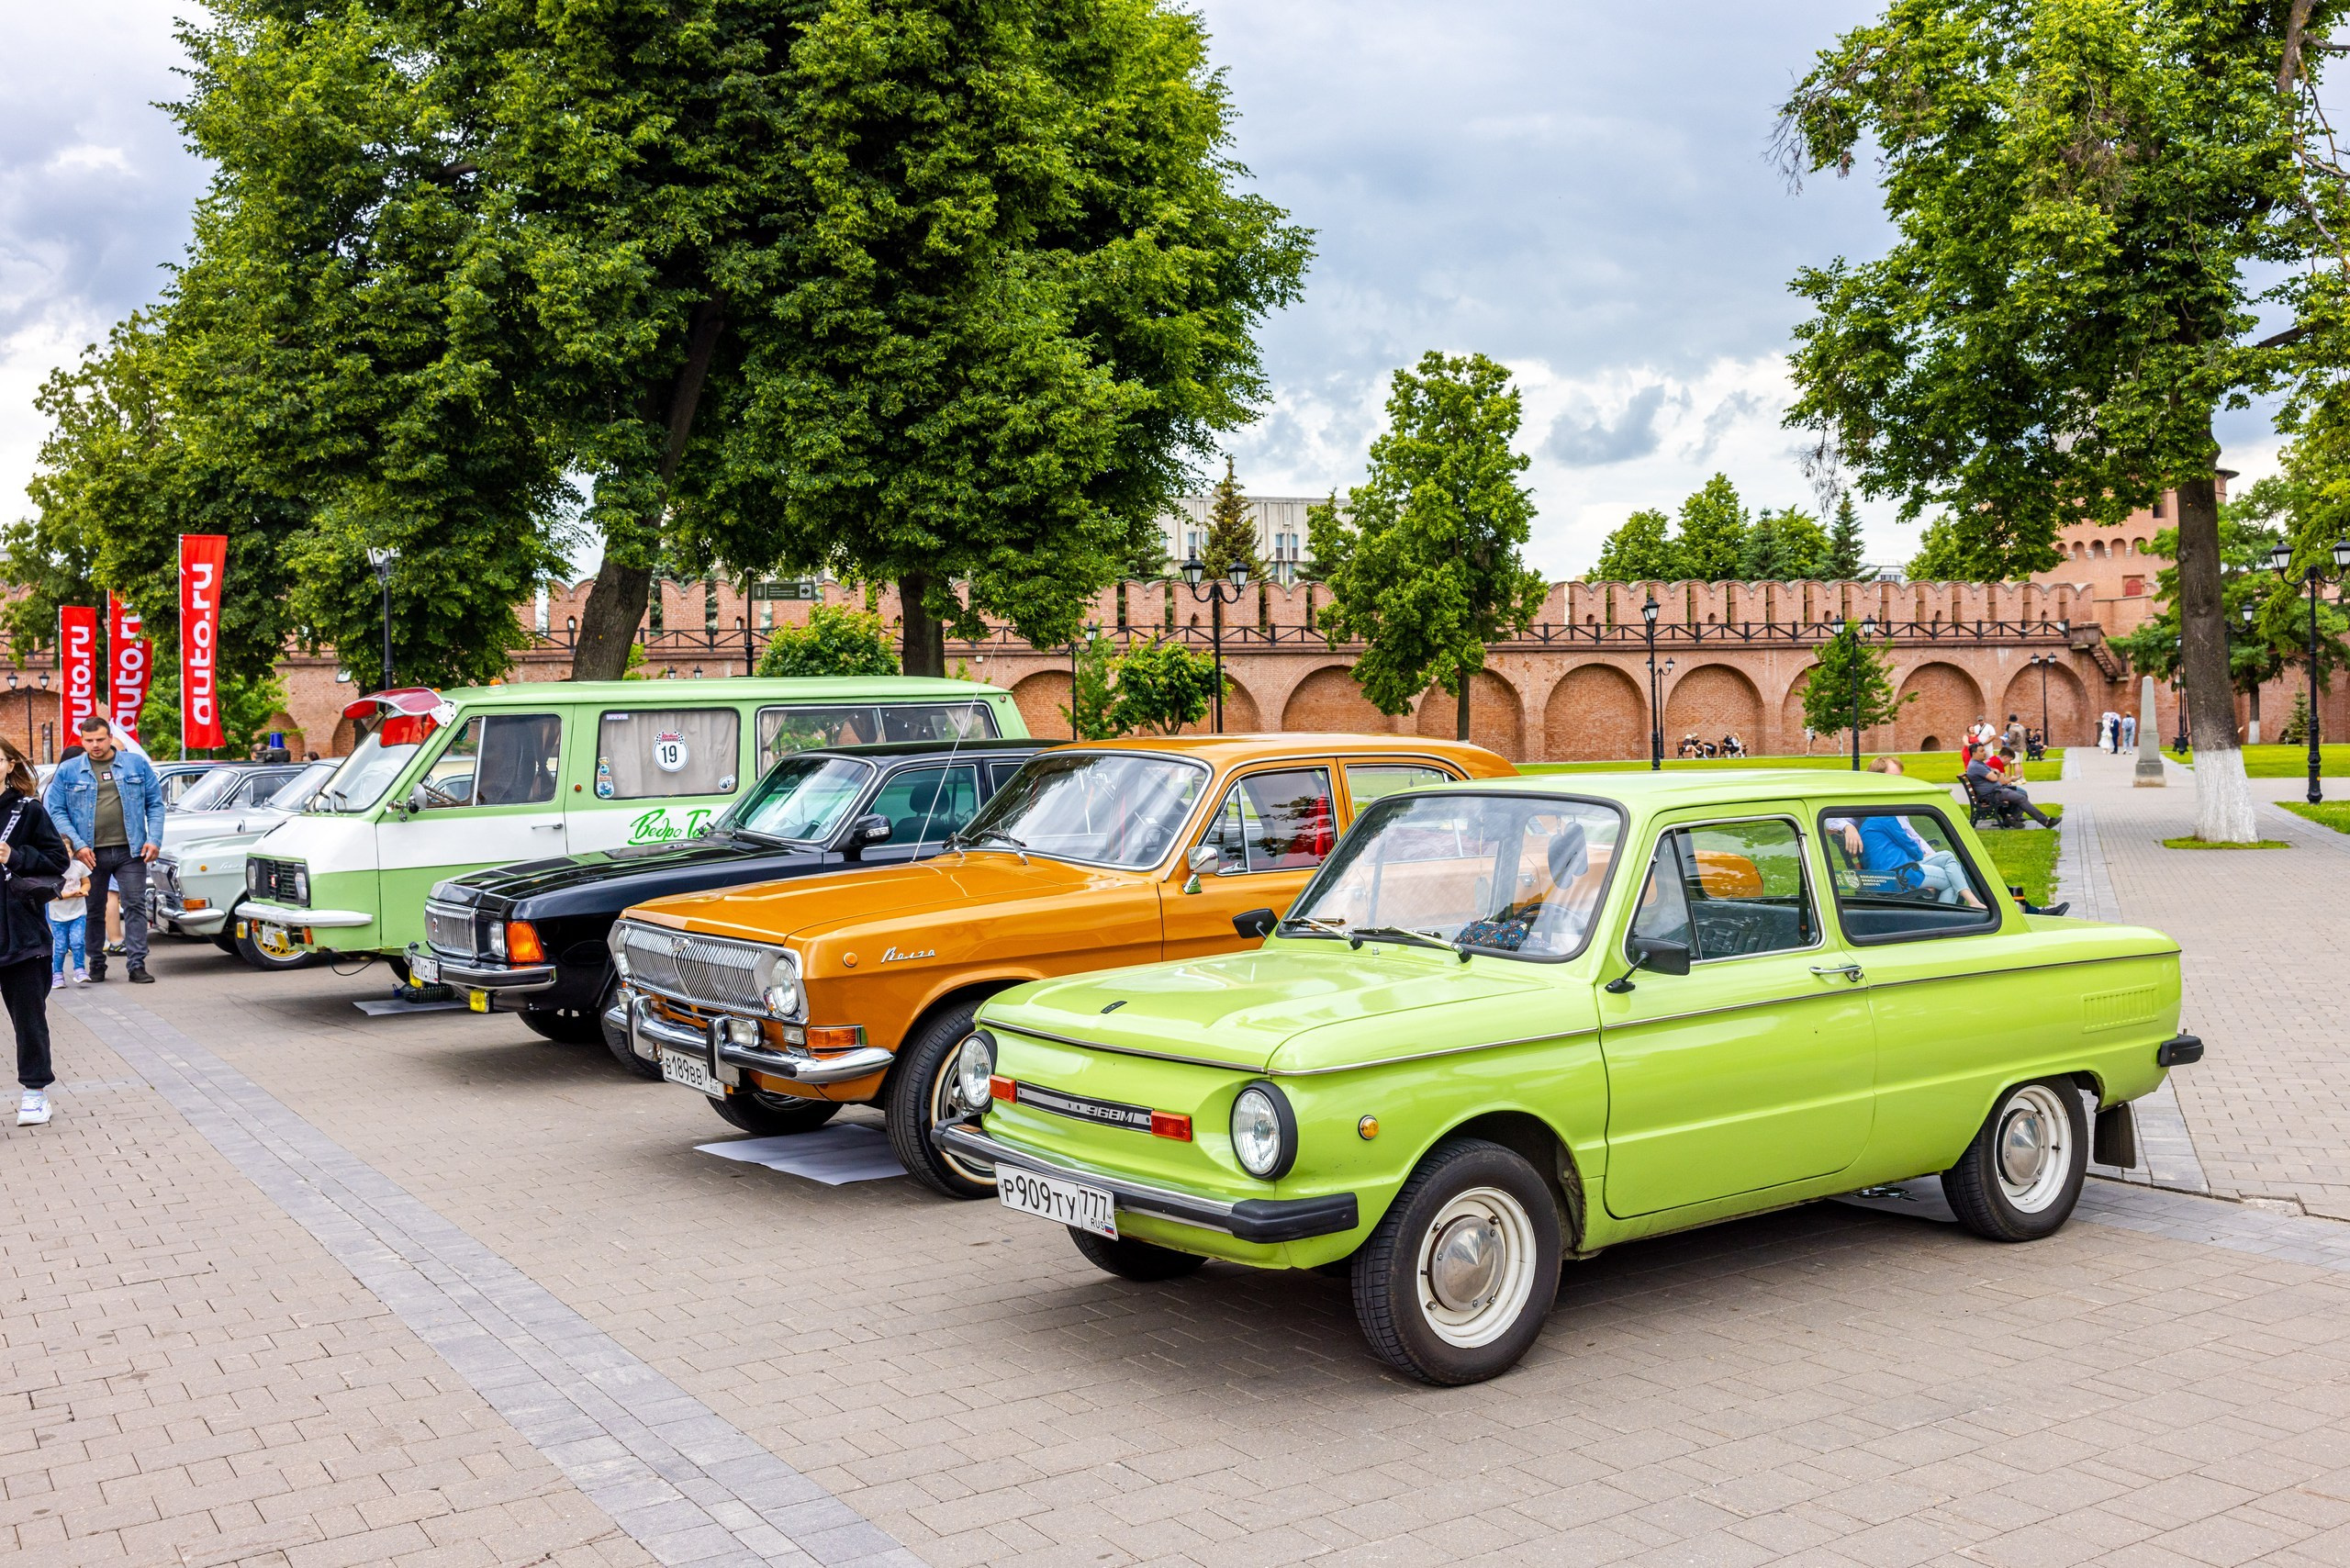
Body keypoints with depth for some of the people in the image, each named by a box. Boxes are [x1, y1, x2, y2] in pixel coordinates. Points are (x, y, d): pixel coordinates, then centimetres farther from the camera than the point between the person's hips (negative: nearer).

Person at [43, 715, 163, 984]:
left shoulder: (137, 764, 6)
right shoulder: (67, 772, 5)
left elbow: (155, 803, 7)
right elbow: (57, 812, 2)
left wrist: (154, 839, -5)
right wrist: (77, 845, -10)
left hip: (130, 850, -1)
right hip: (90, 854, 1)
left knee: (135, 906, -4)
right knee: (93, 911, 9)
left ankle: (137, 964, -2)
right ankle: (97, 964, 19)